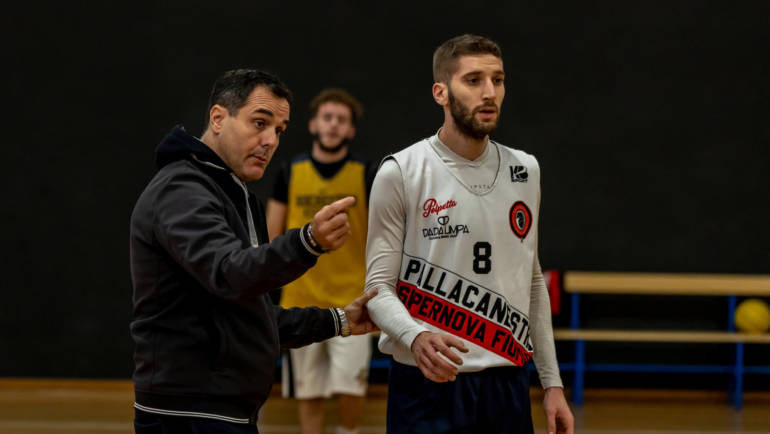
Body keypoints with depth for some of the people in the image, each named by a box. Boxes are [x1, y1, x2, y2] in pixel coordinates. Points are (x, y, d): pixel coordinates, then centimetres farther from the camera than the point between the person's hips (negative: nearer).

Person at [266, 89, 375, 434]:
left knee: (350, 387, -12)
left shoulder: (366, 175, -1)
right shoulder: (291, 173, 4)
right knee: (308, 392, 5)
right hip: (300, 299, 2)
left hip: (351, 300, -2)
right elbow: (271, 236, 9)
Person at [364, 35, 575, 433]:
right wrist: (415, 336, -27)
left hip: (507, 386, 4)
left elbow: (533, 284, 15)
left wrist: (552, 383, 11)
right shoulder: (401, 173, -6)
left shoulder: (525, 171, 9)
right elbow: (379, 286, -7)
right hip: (429, 385, -4)